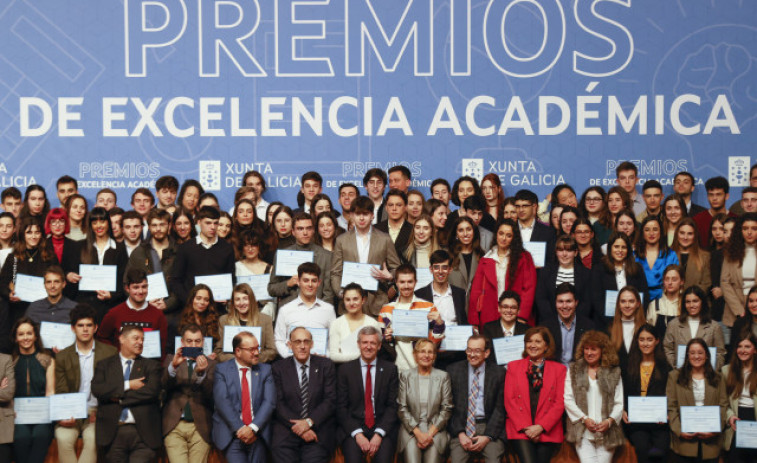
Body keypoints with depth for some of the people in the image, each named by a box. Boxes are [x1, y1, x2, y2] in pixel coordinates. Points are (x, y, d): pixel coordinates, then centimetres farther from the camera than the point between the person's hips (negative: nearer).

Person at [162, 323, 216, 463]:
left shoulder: (210, 364, 9)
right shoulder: (171, 360, 12)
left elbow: (211, 395, -4)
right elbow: (164, 386, -3)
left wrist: (201, 373, -21)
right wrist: (173, 366, -21)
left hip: (200, 427, 0)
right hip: (174, 426, 0)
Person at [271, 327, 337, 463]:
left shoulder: (325, 365, 11)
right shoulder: (278, 368, 10)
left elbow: (330, 400, 3)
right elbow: (279, 404, 1)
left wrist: (309, 422, -11)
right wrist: (298, 427, -12)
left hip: (318, 428, 0)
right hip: (287, 430, 0)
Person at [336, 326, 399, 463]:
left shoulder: (390, 369, 8)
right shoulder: (345, 370, 8)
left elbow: (393, 405, 4)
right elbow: (341, 407, 3)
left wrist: (379, 434, -10)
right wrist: (357, 434, -11)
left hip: (382, 427, 0)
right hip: (352, 426, 0)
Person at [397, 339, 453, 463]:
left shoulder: (443, 376, 7)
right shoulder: (405, 376, 7)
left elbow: (446, 409, 4)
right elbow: (402, 408, 3)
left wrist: (430, 433, -7)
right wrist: (418, 433, -9)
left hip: (435, 428, 0)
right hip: (411, 428, 0)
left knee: (433, 450, -26)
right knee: (411, 447, -27)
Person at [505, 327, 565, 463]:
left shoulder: (559, 369, 13)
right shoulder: (514, 366, 15)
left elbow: (560, 403, 5)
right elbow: (509, 401, 7)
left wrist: (540, 427, -8)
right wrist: (525, 427, -5)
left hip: (548, 430, 0)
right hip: (520, 430, 0)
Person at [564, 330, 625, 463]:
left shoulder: (614, 372, 14)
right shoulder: (574, 370, 13)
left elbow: (619, 403, 9)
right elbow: (568, 399, 6)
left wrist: (609, 420, -8)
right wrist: (584, 418, -6)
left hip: (606, 432, 1)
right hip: (582, 432, -1)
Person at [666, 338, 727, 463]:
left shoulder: (717, 378, 14)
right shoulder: (675, 376, 9)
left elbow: (723, 406, 6)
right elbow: (671, 407, 2)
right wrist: (679, 430, -12)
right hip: (685, 439, -1)